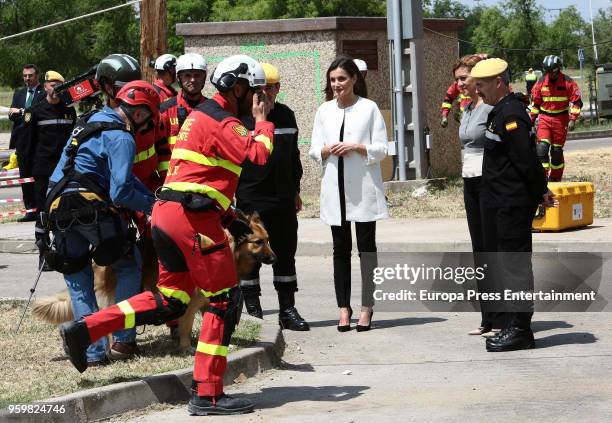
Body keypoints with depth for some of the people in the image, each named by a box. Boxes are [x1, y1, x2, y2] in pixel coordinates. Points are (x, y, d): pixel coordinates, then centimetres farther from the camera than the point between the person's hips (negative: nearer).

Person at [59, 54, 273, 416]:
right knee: (225, 300, -4)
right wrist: (263, 121, -2)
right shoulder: (222, 121, -8)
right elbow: (257, 155, -19)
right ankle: (207, 394, -4)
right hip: (193, 217, -10)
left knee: (171, 300, 15)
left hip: (169, 212, 10)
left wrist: (229, 218, 22)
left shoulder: (203, 116, 23)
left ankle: (84, 330, 9)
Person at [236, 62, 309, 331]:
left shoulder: (286, 115, 12)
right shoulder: (240, 117, -5)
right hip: (251, 200, -5)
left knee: (286, 255, 9)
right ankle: (252, 309, 8)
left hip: (283, 199, 5)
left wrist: (295, 190, 21)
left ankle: (287, 310, 16)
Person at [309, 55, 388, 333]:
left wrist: (356, 147, -17)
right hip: (335, 187, 3)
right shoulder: (324, 111, 10)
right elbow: (314, 150, 11)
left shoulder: (369, 108, -1)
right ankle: (344, 307, 10)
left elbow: (381, 149, -2)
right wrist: (326, 150, -11)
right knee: (340, 249, 6)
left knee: (366, 245, 1)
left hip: (363, 187, -3)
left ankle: (366, 307, 6)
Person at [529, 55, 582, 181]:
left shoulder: (568, 82, -6)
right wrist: (531, 120, 8)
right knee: (542, 148, -15)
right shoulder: (541, 82, 2)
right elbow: (535, 103, 12)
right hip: (544, 118, 2)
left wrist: (572, 119, -13)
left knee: (557, 151, 4)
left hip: (561, 119, -2)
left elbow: (576, 102, -4)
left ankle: (555, 179, 16)